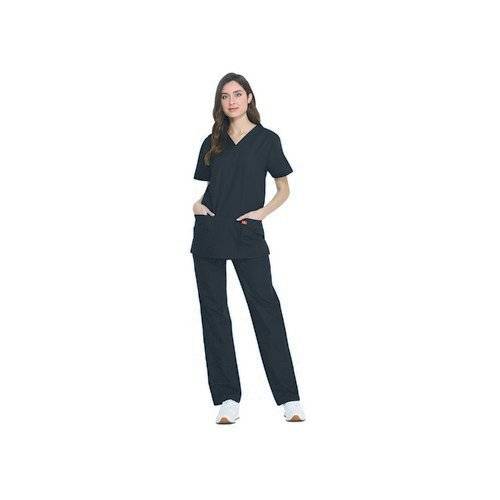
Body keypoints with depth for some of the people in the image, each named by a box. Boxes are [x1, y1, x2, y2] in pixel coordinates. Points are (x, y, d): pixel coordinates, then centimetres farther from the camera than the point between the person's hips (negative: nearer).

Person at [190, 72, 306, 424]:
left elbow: (284, 188, 7)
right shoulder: (212, 142, 12)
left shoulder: (267, 140, 4)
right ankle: (227, 399, 7)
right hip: (209, 235, 4)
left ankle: (289, 399, -2)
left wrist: (263, 212, -9)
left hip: (248, 236, -3)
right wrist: (196, 205, 0)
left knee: (266, 309, -6)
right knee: (214, 312, 2)